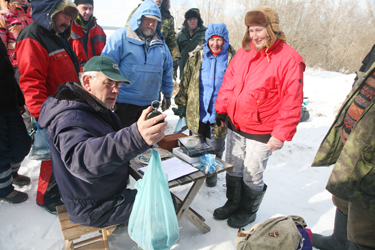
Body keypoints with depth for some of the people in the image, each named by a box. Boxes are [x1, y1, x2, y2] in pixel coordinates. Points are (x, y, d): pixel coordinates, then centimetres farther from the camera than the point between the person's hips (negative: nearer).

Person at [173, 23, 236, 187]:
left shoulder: (233, 59, -4)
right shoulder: (197, 57, 3)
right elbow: (186, 82, 7)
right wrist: (182, 104, 4)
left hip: (219, 115, -2)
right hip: (197, 113, 2)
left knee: (215, 149, 13)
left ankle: (212, 174, 37)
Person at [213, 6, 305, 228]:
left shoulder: (289, 59, -14)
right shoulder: (244, 53, 4)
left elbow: (292, 101, -16)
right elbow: (228, 83, 12)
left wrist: (282, 134, -16)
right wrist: (221, 110, 11)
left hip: (262, 133, -5)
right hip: (235, 125, 6)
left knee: (252, 176, 9)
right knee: (233, 170, 19)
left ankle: (248, 212, 35)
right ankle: (233, 203, 42)